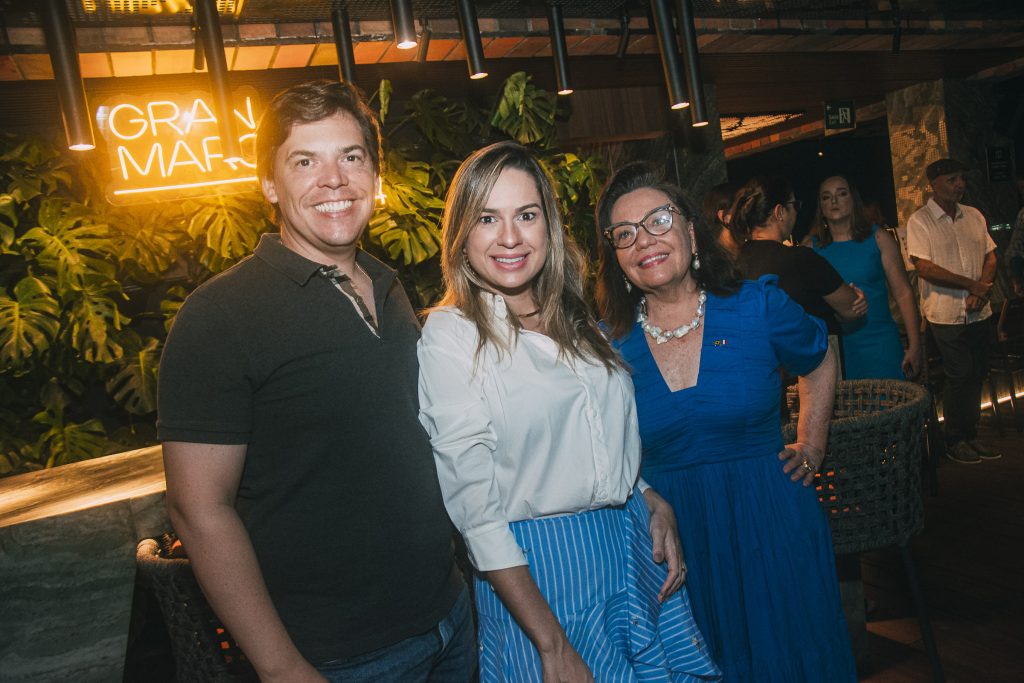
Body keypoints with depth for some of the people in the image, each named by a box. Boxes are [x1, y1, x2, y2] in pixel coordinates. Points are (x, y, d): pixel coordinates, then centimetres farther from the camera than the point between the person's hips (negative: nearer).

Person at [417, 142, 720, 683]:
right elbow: (476, 509, -15)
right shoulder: (450, 335, -12)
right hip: (535, 568, -6)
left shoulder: (577, 315, 7)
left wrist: (657, 505, 1)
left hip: (638, 547, 6)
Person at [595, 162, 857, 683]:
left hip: (771, 520, 0)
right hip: (671, 531, 0)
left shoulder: (758, 307, -7)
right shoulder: (609, 345, -7)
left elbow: (820, 363, 13)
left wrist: (811, 445, 8)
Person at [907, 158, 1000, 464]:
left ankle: (970, 435, 24)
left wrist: (982, 291, -8)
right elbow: (925, 268, -15)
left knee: (977, 374, 10)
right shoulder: (919, 221, -7)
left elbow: (990, 257, 11)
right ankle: (955, 441, 14)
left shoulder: (974, 216, 11)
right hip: (946, 313, -5)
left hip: (979, 312, 6)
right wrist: (973, 285, -13)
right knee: (959, 376, -1)